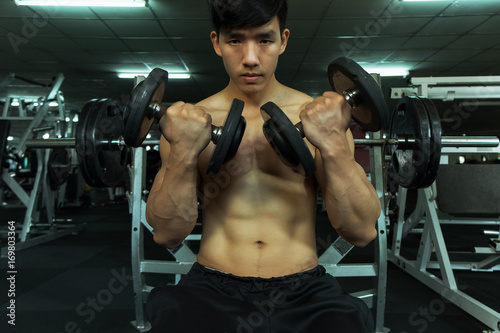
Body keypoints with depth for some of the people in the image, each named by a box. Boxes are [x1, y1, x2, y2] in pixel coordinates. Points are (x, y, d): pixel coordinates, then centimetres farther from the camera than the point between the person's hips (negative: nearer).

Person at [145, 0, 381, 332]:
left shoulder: (320, 115, 2)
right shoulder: (187, 120, 3)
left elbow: (362, 231, -3)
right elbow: (167, 235, -2)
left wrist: (334, 145, -17)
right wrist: (184, 153, -16)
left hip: (303, 291, 1)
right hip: (212, 289, 0)